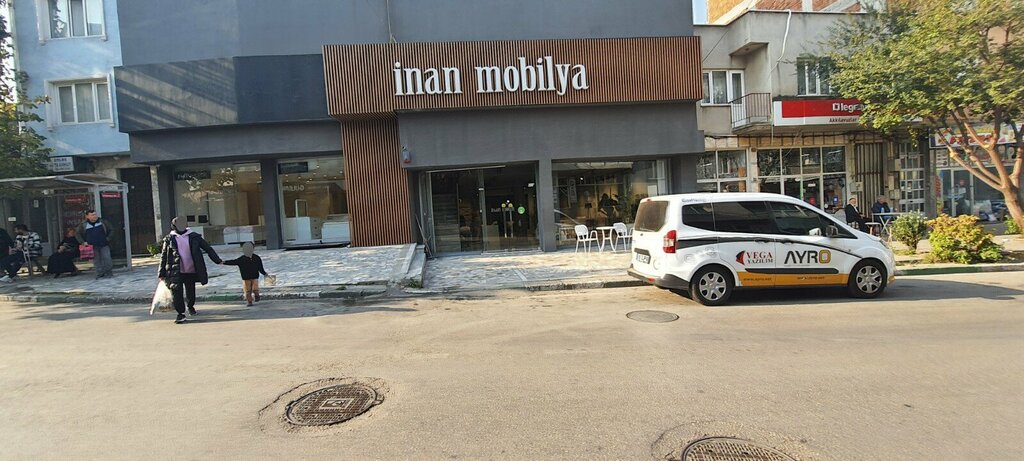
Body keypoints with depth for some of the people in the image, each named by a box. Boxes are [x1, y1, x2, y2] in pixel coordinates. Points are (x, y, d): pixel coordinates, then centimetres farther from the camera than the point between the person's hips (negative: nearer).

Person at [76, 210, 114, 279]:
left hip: (104, 245, -1)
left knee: (107, 259, -8)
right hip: (93, 247, 1)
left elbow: (111, 230, 10)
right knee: (97, 261, 2)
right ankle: (99, 274, 9)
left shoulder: (102, 222, 2)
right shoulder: (83, 225, 3)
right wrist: (83, 242, 0)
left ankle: (109, 273, 1)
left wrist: (108, 238, 0)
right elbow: (77, 233, 12)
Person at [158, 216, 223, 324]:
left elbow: (208, 248, 7)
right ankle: (181, 313, 0)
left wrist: (218, 260, 0)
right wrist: (161, 273, 3)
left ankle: (190, 307, 39)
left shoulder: (194, 237, 4)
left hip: (191, 271, 2)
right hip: (176, 272, -1)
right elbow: (163, 257, 6)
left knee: (191, 292, 11)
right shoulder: (169, 239, 3)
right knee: (176, 291, -11)